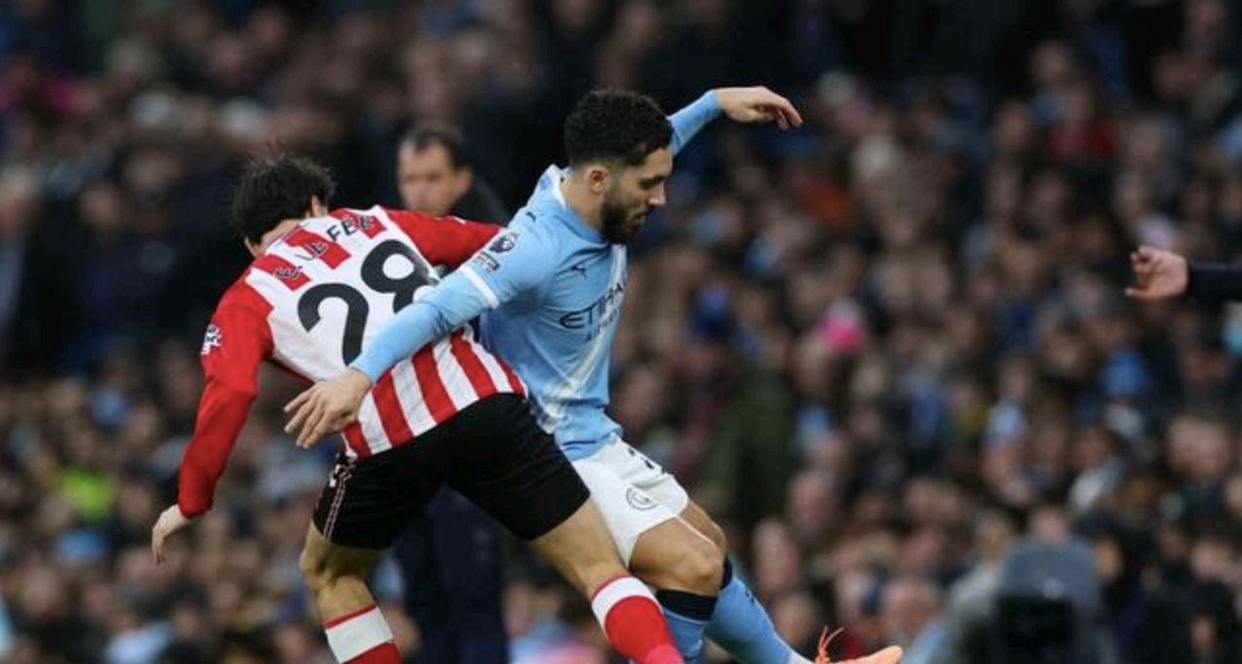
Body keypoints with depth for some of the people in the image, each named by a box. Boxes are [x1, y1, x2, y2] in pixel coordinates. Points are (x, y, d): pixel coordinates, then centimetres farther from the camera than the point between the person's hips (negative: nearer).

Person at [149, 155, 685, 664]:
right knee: (600, 568, 6)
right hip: (485, 400, 1)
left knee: (329, 575, 28)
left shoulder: (245, 302, 19)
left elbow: (227, 396, 2)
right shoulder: (376, 224, 27)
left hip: (386, 440, -1)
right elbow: (495, 244, 29)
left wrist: (190, 504, 10)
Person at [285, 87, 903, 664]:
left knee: (708, 544, 23)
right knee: (694, 567, -19)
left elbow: (648, 146, 22)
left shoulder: (603, 207, -2)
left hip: (594, 437, 10)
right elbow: (440, 308, -40)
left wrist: (716, 101, 23)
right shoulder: (539, 247, -30)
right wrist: (359, 373, -53)